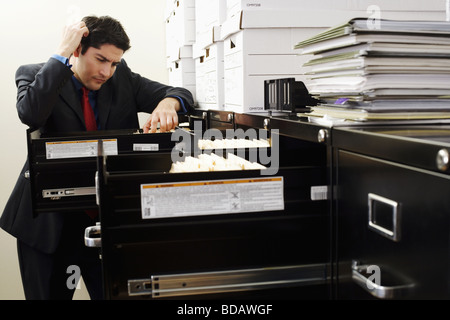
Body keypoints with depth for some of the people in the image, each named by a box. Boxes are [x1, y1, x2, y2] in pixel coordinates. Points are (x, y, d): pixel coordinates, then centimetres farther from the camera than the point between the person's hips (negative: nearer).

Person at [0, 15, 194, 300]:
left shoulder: (121, 77, 4)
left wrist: (168, 103, -22)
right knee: (50, 293, 11)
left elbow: (181, 95, 3)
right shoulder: (34, 74, -5)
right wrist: (62, 54, -23)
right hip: (51, 219, -2)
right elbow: (31, 114, -27)